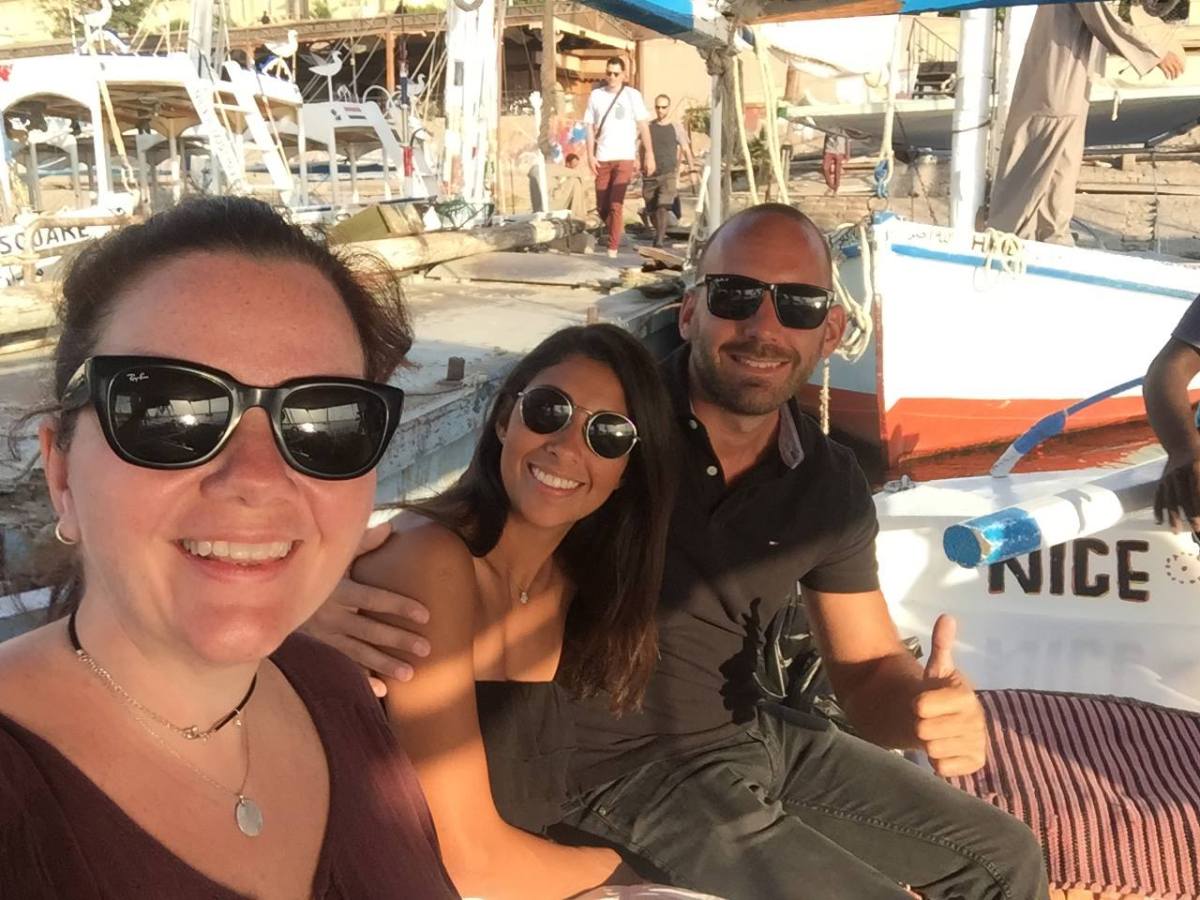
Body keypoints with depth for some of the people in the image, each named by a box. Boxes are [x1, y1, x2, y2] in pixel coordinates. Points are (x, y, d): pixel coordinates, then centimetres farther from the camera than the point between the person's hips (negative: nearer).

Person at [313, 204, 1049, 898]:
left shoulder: (830, 486, -5)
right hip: (627, 771, -5)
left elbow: (869, 670, 1)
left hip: (752, 735, 6)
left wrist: (934, 709, -23)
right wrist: (343, 584, -38)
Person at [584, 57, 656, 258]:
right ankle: (616, 231, 33)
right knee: (602, 206, 7)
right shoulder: (596, 95, 7)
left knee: (616, 204, -10)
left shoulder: (633, 95, 1)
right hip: (602, 158, 3)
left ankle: (613, 248, -6)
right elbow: (590, 127, 7)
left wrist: (650, 154, -4)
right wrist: (590, 155, -2)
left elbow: (643, 126, 1)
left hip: (624, 157, -3)